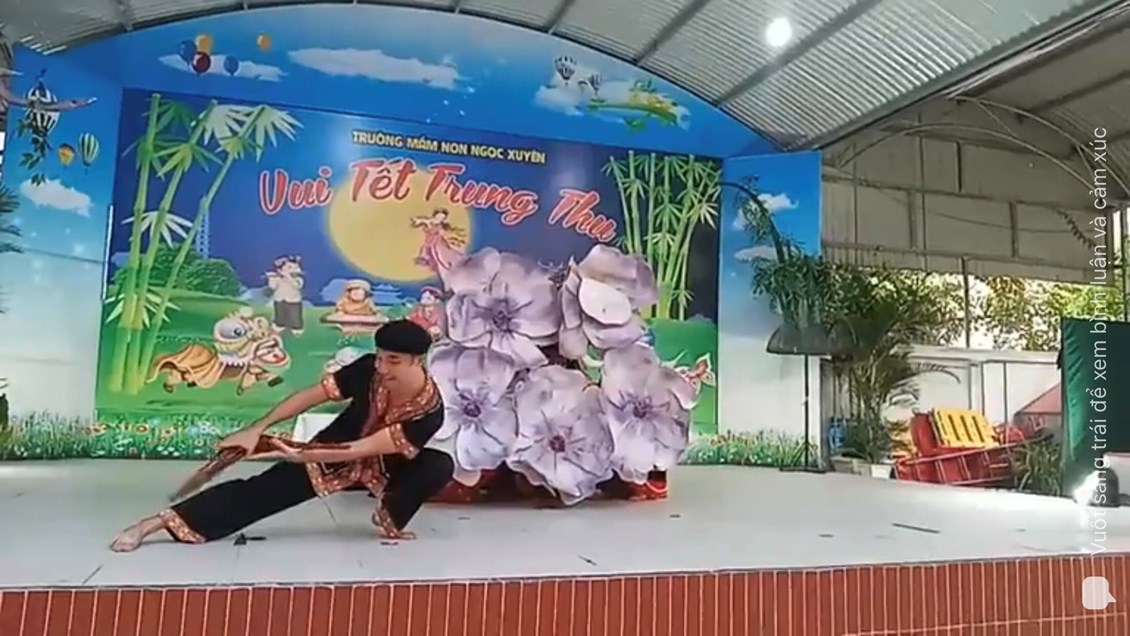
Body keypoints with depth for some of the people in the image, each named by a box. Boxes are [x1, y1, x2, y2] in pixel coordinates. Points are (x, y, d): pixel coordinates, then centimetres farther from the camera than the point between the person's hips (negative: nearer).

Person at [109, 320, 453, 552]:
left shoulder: (429, 411, -35)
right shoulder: (368, 369, -27)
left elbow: (361, 450, -34)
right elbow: (308, 396, -18)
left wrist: (298, 456, -35)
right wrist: (256, 430, -23)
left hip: (383, 466, -1)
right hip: (333, 450, 1)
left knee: (440, 466, -28)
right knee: (262, 489, -13)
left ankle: (391, 520, -4)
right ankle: (155, 522, -11)